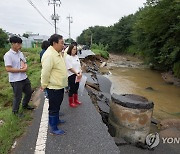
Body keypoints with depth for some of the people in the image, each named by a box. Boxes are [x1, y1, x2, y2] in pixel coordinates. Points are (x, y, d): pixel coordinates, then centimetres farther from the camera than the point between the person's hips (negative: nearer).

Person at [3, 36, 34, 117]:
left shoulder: (20, 53, 6)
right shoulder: (8, 55, -16)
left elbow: (25, 63, 14)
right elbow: (8, 69, -21)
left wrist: (25, 66, -9)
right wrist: (21, 70, -18)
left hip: (24, 78, 8)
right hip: (15, 80, -7)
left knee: (29, 92, 21)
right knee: (18, 97, 7)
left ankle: (25, 105, 46)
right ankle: (15, 111, 32)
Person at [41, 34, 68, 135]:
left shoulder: (58, 53, 7)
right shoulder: (49, 55, -26)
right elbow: (45, 72, -23)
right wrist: (44, 85, -15)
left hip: (60, 85, 10)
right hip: (54, 87, -10)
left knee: (57, 105, 25)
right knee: (54, 108, 5)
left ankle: (56, 119, 45)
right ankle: (54, 128, 21)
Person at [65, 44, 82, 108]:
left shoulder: (76, 56, 9)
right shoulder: (67, 57, -12)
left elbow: (79, 66, 11)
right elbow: (70, 68, -17)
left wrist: (80, 73, -4)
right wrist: (77, 73, -17)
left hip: (77, 75, 7)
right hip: (71, 75, -7)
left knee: (76, 88, 17)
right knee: (72, 89, 4)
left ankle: (76, 100, 35)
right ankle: (71, 102, 20)